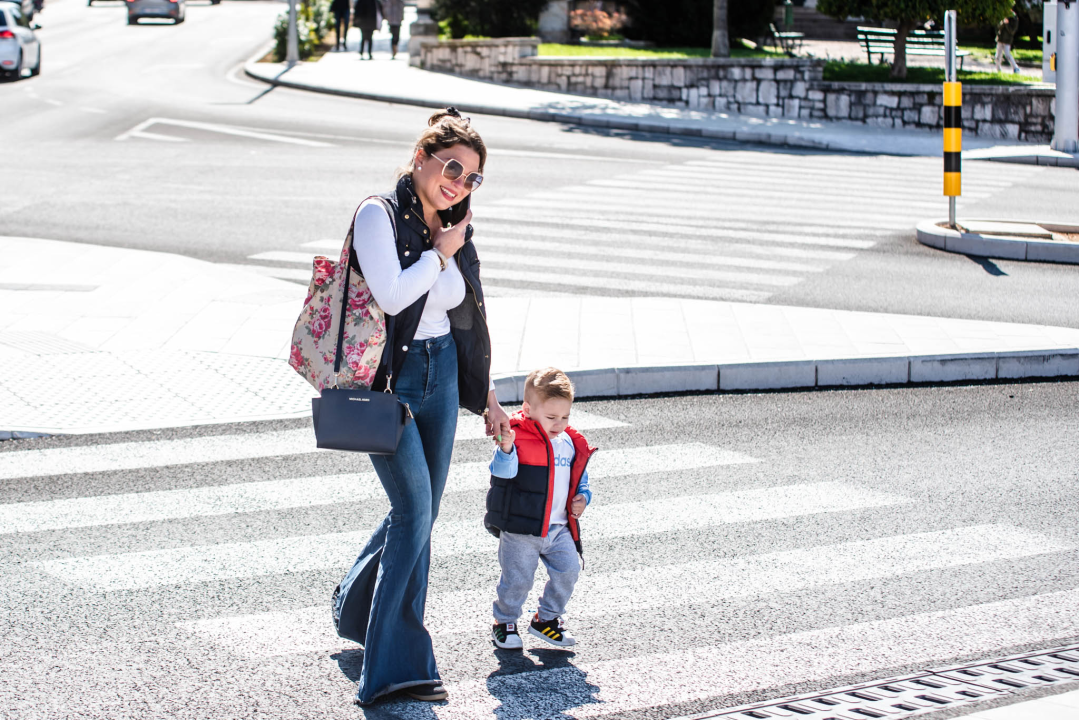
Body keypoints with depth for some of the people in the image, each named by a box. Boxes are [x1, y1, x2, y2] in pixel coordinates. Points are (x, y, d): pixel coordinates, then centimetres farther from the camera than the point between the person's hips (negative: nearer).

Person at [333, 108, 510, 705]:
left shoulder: (456, 233, 10)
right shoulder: (379, 215, -10)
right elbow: (391, 295, -23)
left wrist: (487, 398, 20)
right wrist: (440, 252, -11)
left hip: (441, 378, 7)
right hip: (387, 380, -7)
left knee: (418, 513, 11)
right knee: (414, 510, -15)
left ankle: (360, 609, 35)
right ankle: (395, 664, -11)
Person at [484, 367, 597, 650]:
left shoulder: (570, 444, 8)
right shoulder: (518, 439, -13)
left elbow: (579, 478, 21)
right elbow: (504, 471, -28)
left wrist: (582, 497, 1)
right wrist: (505, 450, -47)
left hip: (559, 528, 6)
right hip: (520, 529, -5)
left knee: (568, 571, 2)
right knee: (518, 578, 0)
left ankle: (547, 619, 22)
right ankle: (504, 622, 23)